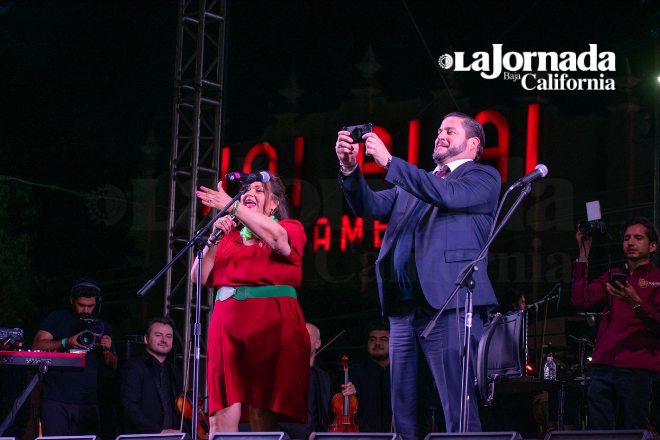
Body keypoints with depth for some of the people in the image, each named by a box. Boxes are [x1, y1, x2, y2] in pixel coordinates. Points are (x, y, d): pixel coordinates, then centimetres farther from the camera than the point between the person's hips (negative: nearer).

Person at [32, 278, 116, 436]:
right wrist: (66, 343, -19)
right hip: (56, 398, -3)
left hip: (87, 402, 3)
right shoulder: (56, 319, 7)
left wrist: (107, 350, -6)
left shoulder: (102, 327, 16)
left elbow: (112, 366, 16)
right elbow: (37, 346, -6)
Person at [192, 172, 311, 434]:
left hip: (272, 326, -3)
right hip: (227, 325, 3)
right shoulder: (230, 236, 23)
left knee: (264, 418, -9)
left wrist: (233, 207, -16)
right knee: (222, 417, -11)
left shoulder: (291, 228, 13)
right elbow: (200, 277, 15)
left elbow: (277, 238, -13)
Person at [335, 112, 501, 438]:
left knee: (458, 408, -11)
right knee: (403, 412, 6)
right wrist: (350, 169, -4)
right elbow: (370, 207, 14)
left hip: (448, 304, -7)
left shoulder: (483, 178, 7)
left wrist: (389, 161, -12)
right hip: (404, 307, 7)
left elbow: (446, 195, -12)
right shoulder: (412, 185, 26)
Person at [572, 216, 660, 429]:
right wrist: (584, 254, 6)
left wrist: (636, 302, -20)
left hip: (636, 368, -4)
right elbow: (581, 299, 6)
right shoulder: (611, 277, 21)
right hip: (603, 366, 4)